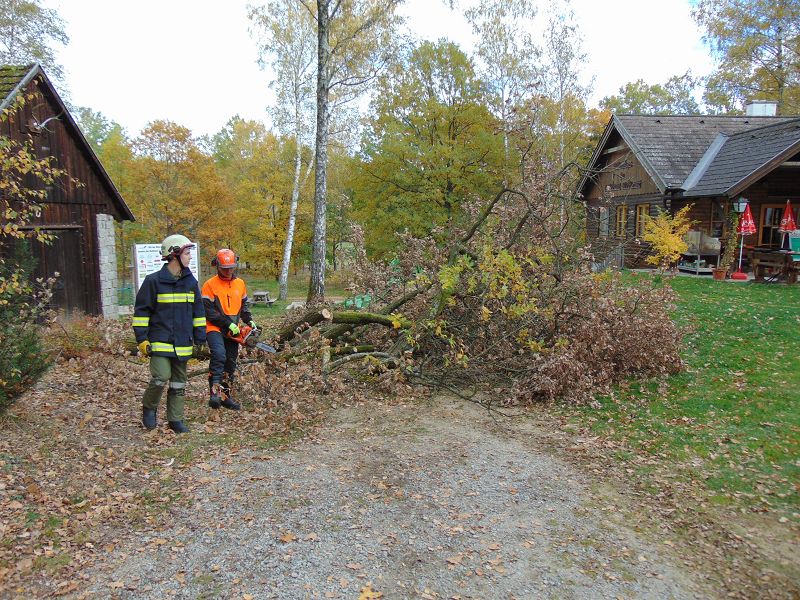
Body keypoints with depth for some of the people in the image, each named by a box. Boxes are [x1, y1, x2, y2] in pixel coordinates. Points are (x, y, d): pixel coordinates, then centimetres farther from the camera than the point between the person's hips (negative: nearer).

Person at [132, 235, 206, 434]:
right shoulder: (154, 281, -7)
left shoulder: (191, 282, 7)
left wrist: (200, 338, 9)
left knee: (179, 383, 10)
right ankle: (149, 408, 13)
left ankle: (176, 419, 22)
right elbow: (141, 311, -3)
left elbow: (198, 312, 12)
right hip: (160, 341, -5)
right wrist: (142, 339, -7)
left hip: (183, 343, 5)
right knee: (161, 376, -15)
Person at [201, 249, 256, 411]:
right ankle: (215, 391, -28)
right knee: (219, 356, -28)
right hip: (215, 329, -6)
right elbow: (208, 311, -13)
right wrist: (228, 323, -17)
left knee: (230, 363, 9)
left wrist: (249, 320, 3)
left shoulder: (240, 284, 9)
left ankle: (226, 396, 19)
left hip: (233, 331, 6)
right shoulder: (210, 285, -8)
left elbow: (244, 305, 19)